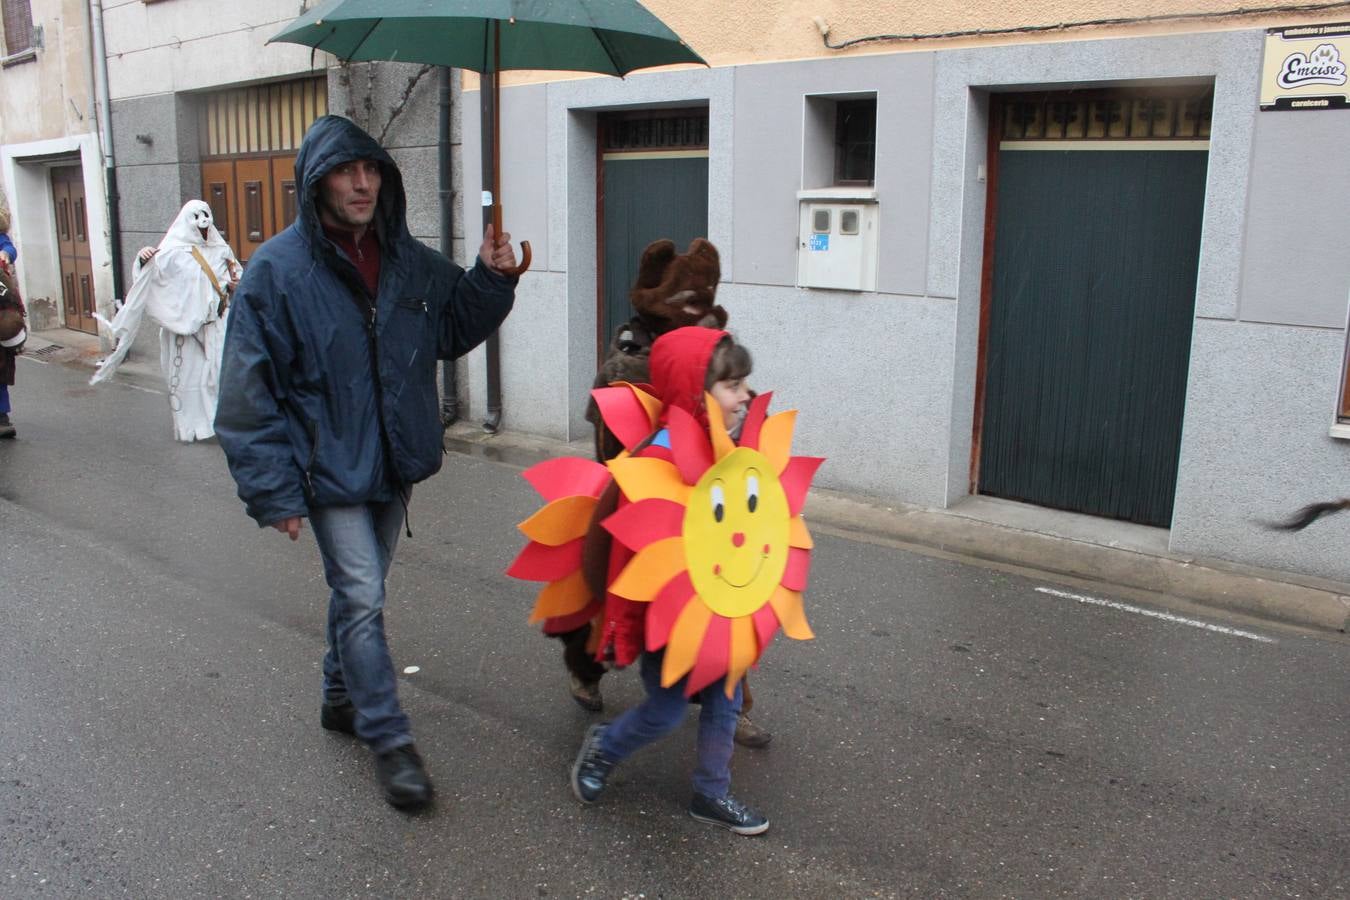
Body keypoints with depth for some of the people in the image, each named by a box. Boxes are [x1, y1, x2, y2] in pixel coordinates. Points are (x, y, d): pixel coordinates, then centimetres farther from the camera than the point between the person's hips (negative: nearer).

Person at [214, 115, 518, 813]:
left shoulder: (408, 260, 2)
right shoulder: (276, 272, -14)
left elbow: (454, 330, 14)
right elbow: (250, 392, -12)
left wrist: (490, 278, -4)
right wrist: (272, 491, -14)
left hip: (394, 463, 6)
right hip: (331, 469, -5)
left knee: (359, 590, 20)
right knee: (362, 600, -5)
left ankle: (342, 697, 39)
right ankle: (389, 741, 7)